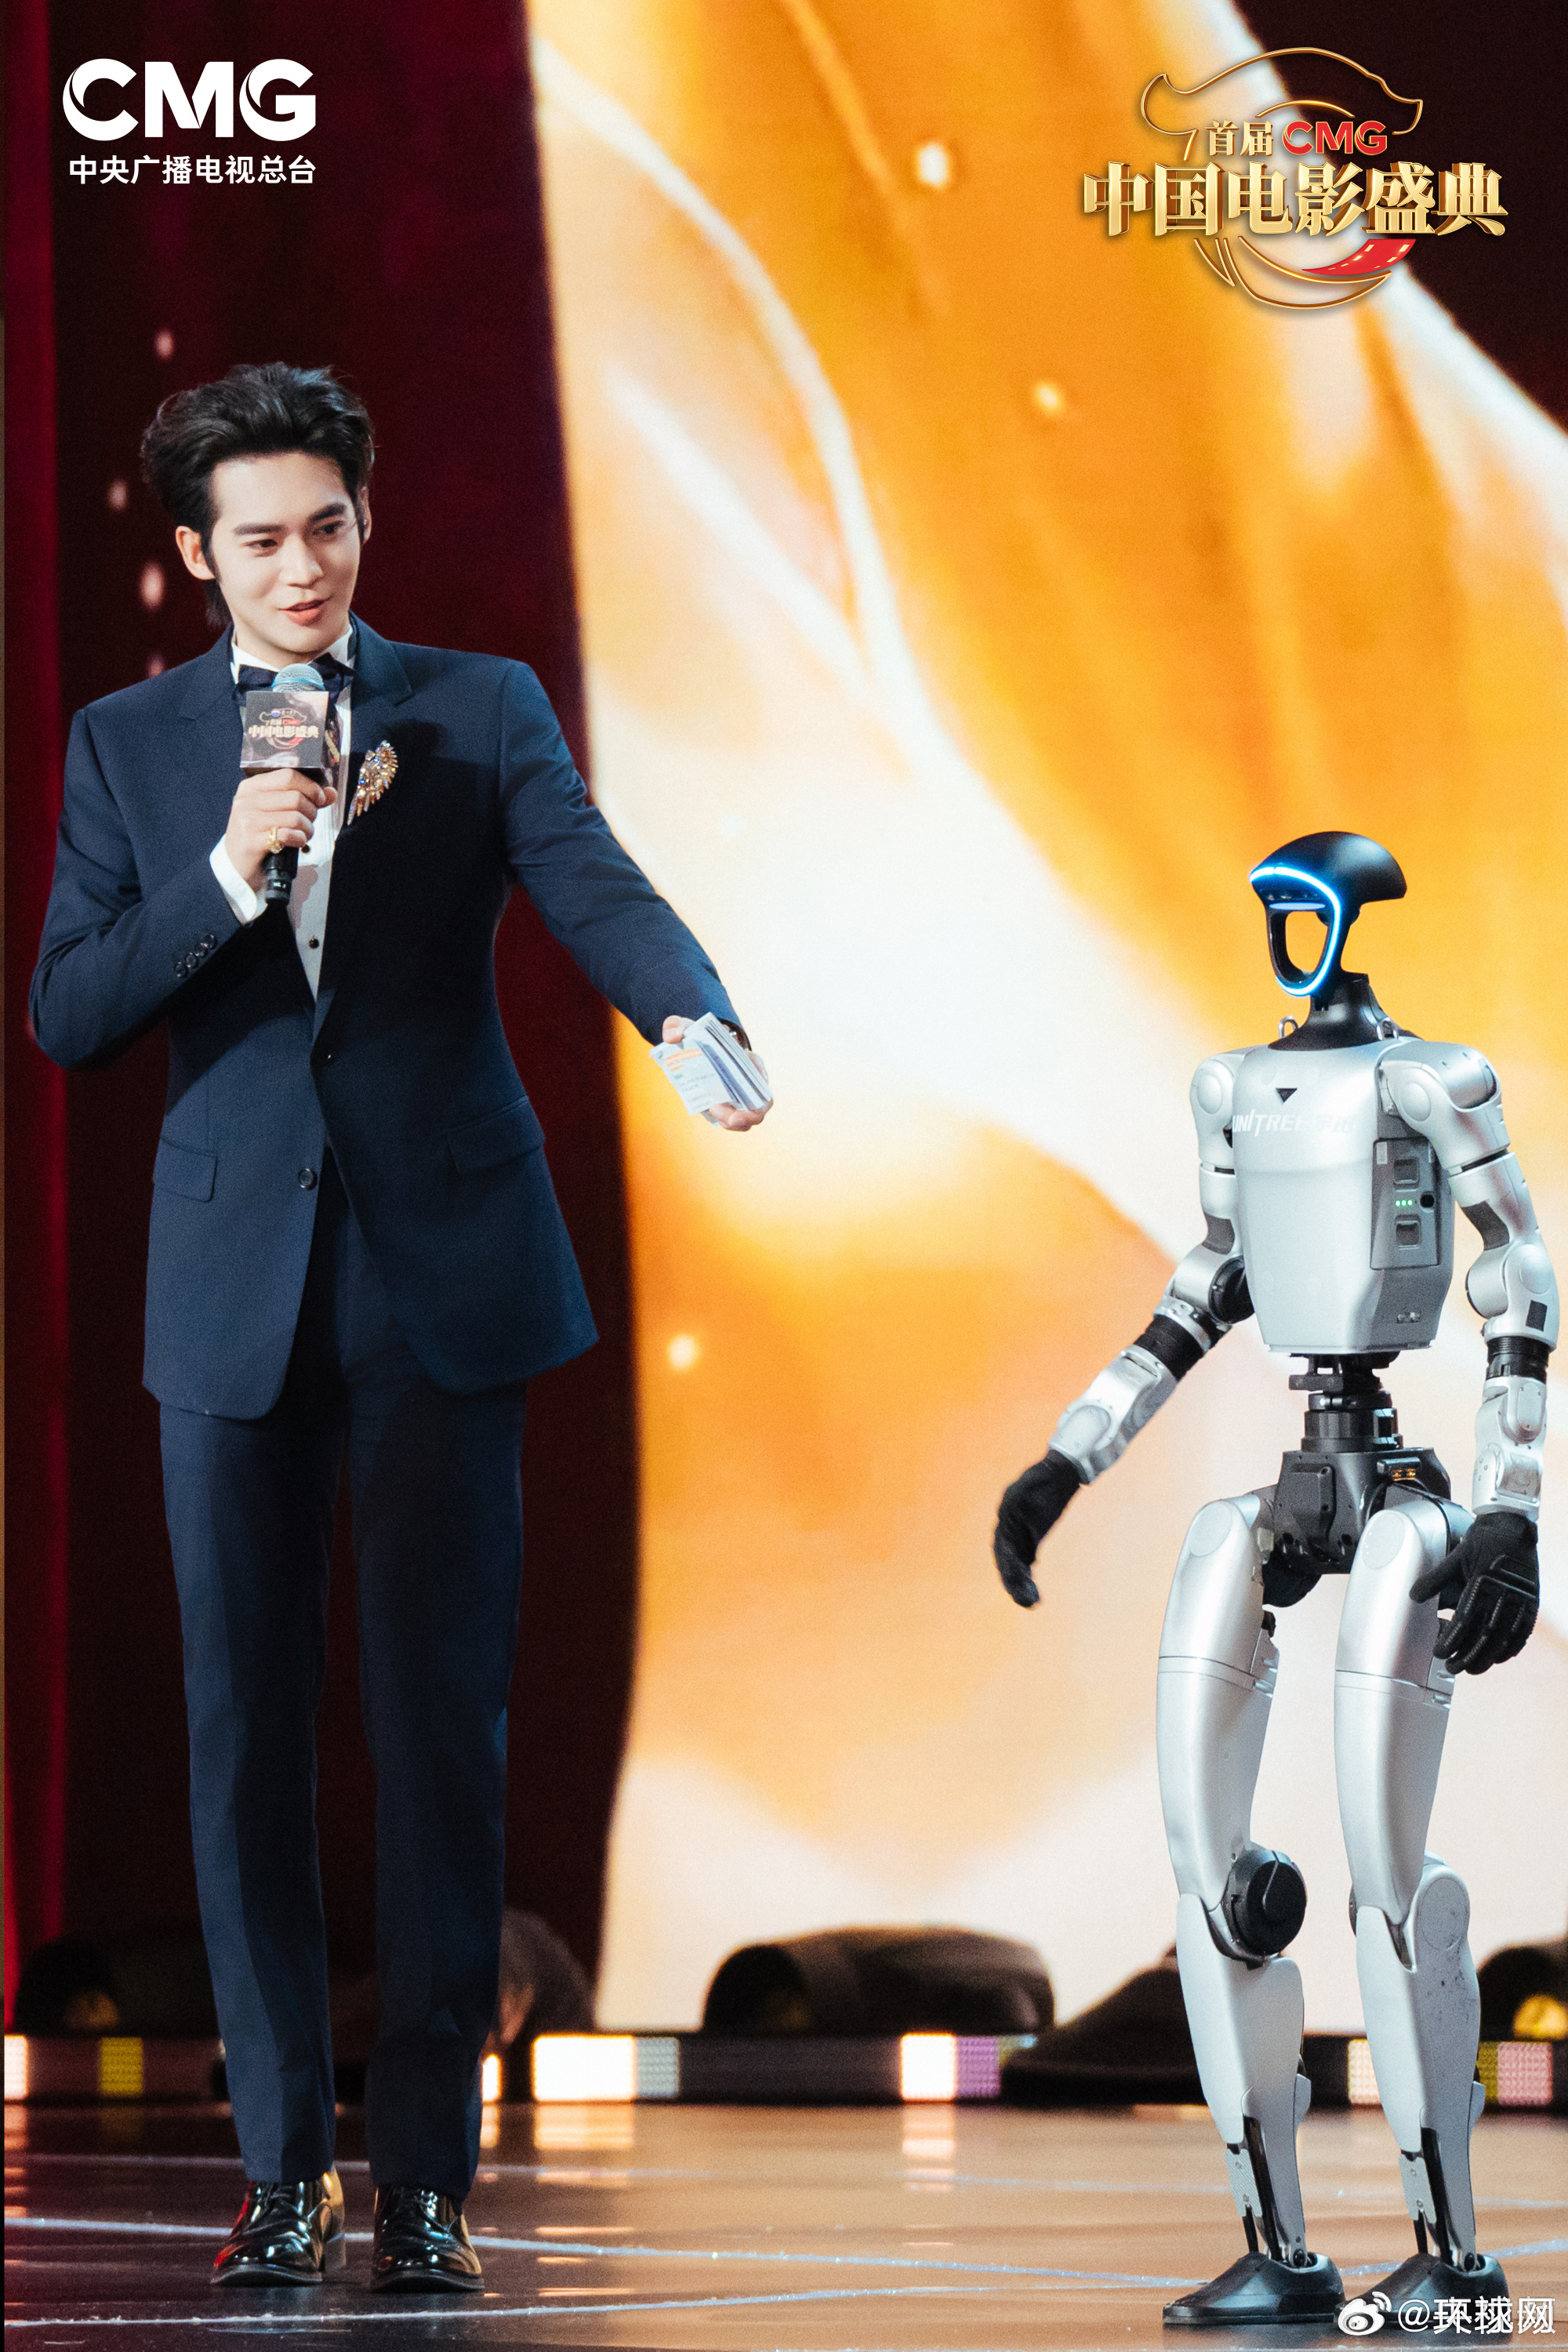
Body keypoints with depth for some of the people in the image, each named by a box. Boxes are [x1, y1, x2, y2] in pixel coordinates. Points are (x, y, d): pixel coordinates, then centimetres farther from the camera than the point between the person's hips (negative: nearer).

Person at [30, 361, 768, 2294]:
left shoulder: (479, 711, 5)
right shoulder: (127, 744, 9)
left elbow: (594, 888, -11)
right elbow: (66, 1014, 2)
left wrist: (690, 1016, -32)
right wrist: (234, 865, -13)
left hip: (440, 1268, -1)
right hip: (234, 1284, 1)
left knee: (441, 1718, -2)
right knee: (244, 1721, 3)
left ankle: (427, 2168, 4)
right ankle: (281, 2159, 12)